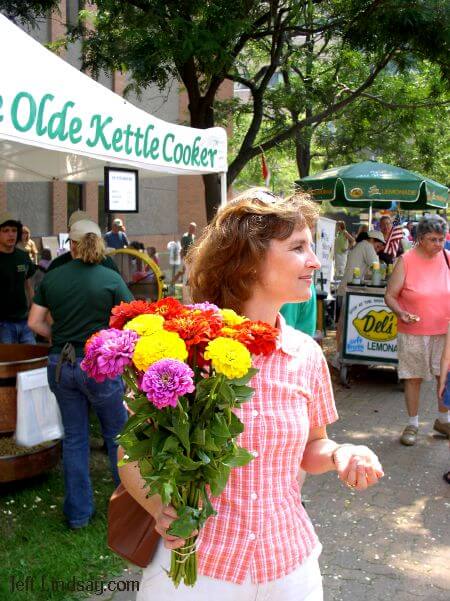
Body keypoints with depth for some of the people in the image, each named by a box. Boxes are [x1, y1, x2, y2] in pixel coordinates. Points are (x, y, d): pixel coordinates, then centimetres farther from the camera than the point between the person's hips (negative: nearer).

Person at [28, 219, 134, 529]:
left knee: (74, 439, 15)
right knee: (117, 436, 14)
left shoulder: (52, 278, 1)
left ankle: (78, 512, 24)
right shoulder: (111, 279, -10)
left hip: (61, 365, 4)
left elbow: (35, 322, 3)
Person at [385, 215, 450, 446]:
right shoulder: (406, 261, -9)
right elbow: (390, 295, -6)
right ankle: (412, 424, 22)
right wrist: (401, 313, -24)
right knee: (413, 377, 6)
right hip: (413, 332, -3)